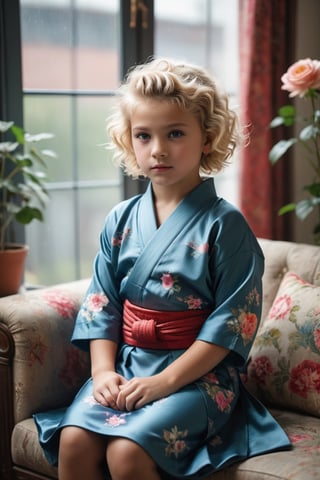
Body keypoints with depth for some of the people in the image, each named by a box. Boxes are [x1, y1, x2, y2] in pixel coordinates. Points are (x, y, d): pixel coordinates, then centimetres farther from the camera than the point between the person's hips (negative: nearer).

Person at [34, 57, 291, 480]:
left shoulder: (224, 224, -7)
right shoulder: (121, 220, 8)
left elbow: (232, 320, -11)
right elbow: (101, 304, 10)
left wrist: (166, 380, -16)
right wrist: (103, 370, -5)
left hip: (196, 372, -4)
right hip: (125, 365, 5)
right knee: (73, 441, -19)